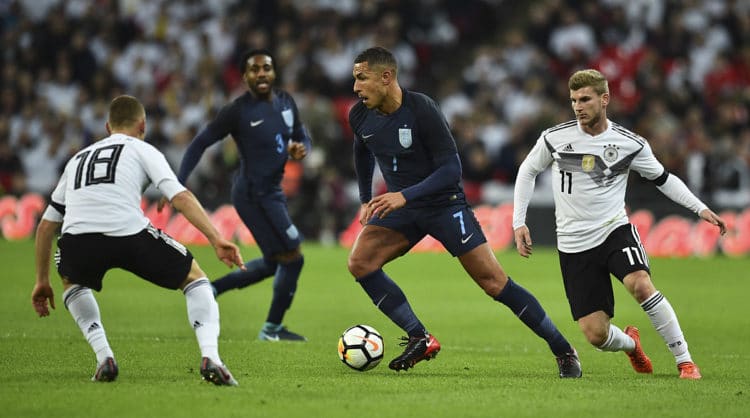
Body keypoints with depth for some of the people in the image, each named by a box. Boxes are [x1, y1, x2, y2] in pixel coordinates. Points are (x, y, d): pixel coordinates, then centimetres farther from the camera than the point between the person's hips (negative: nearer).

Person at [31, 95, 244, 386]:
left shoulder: (78, 158, 36)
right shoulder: (142, 150, 23)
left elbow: (46, 225, 38)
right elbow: (181, 197, 5)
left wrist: (42, 281, 46)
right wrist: (216, 240, -1)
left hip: (77, 239, 3)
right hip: (130, 233, -3)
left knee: (73, 284, 39)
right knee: (195, 278, 21)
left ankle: (103, 358, 17)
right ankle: (210, 358, -1)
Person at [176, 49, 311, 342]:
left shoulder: (286, 102, 6)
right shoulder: (238, 111, -14)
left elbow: (302, 136, 17)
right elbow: (201, 143, -10)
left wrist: (301, 149, -8)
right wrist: (178, 184, -18)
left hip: (272, 192, 9)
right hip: (254, 194, -9)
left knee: (272, 263, 19)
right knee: (292, 258, -7)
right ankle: (272, 328, 9)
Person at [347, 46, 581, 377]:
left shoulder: (421, 110, -24)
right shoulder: (360, 116, -5)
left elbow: (451, 170, -24)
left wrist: (404, 196, -35)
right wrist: (365, 200, 18)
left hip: (444, 203, -6)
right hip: (400, 205, 6)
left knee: (494, 283, -10)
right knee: (359, 262, -17)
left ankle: (563, 351, 2)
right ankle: (420, 339, -7)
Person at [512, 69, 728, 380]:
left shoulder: (630, 144, -4)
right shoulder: (554, 138, -4)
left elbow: (662, 178, 11)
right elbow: (527, 171, 13)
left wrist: (700, 208, 1)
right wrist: (518, 222, 7)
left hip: (615, 230, -1)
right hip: (574, 245, 1)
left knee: (640, 284, -33)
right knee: (595, 335, -7)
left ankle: (685, 361, -20)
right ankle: (631, 344, 32)